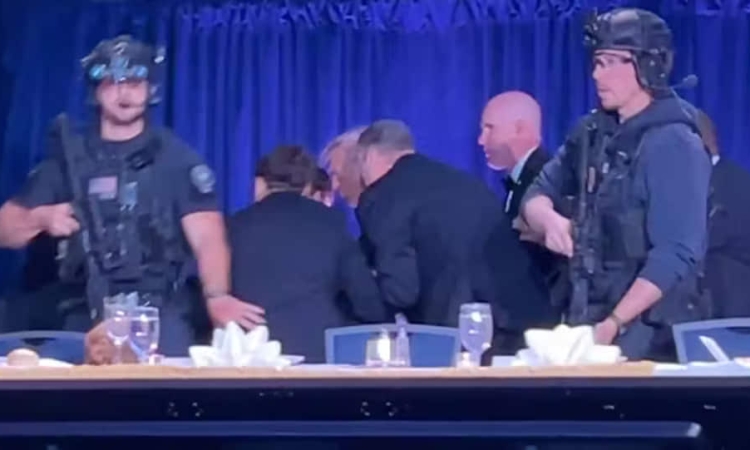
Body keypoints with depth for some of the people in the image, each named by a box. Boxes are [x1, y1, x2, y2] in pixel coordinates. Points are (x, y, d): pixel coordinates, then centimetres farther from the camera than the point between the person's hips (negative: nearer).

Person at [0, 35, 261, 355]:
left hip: (160, 316, -2)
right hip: (87, 318, 2)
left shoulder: (176, 158, 6)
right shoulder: (68, 159, 12)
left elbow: (207, 237, -7)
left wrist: (216, 296, -26)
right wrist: (41, 218, -7)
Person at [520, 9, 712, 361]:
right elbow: (537, 193, 13)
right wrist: (550, 219, -10)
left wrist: (613, 324, -21)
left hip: (649, 331, -6)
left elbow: (674, 256, -17)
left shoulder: (674, 146, -12)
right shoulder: (593, 133, 8)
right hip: (588, 319, 6)